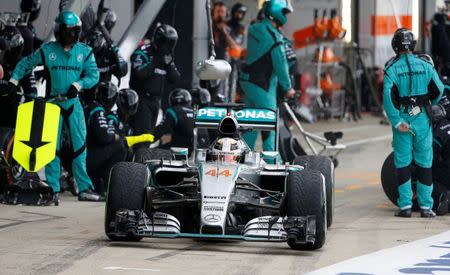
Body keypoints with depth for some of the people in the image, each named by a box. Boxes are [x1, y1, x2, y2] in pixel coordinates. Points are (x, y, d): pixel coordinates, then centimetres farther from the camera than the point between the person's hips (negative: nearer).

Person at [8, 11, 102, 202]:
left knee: (80, 145, -1)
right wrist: (13, 81, 2)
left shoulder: (84, 51, 6)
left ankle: (84, 188, 1)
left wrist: (78, 85, -15)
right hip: (52, 102, -1)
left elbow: (94, 75, 0)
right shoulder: (47, 50, 2)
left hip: (73, 102, 1)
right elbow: (25, 64, 12)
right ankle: (53, 189, 2)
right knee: (52, 146, -2)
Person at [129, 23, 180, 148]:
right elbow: (139, 73, -25)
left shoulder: (167, 56, 13)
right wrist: (155, 61, -21)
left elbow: (175, 79, 9)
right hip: (141, 99, -8)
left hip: (156, 99, 8)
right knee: (143, 132, -16)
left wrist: (169, 64, -6)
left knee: (150, 132, 10)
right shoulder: (142, 53, -9)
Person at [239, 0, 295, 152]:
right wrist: (287, 88, -5)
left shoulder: (254, 29, 8)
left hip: (247, 80, 9)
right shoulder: (273, 36, -19)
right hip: (261, 85, -9)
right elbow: (280, 64, -15)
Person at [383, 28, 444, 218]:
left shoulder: (392, 68, -4)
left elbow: (388, 95, -16)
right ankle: (426, 206, 6)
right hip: (422, 118, 1)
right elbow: (439, 90, 1)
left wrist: (396, 121, -15)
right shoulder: (425, 65, 2)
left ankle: (405, 205, 3)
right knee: (424, 162, 6)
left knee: (403, 162, 6)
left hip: (402, 118, -1)